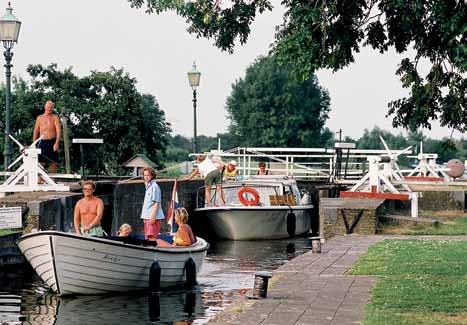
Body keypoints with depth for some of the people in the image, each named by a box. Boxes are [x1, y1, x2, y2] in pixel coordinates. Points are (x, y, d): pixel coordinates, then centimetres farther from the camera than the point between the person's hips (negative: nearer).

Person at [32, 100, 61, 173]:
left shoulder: (55, 117, 5)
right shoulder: (39, 118, 12)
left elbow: (58, 131, -5)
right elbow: (36, 131, 13)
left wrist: (57, 143, -18)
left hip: (52, 142, -1)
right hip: (42, 142, 1)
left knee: (53, 162, 2)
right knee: (40, 162, -7)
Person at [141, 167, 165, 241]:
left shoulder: (154, 186, -10)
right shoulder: (148, 186, 19)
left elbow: (156, 202, -16)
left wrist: (153, 216, -22)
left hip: (153, 217, -10)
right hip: (147, 217, 10)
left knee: (152, 237, -13)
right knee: (147, 238, 11)